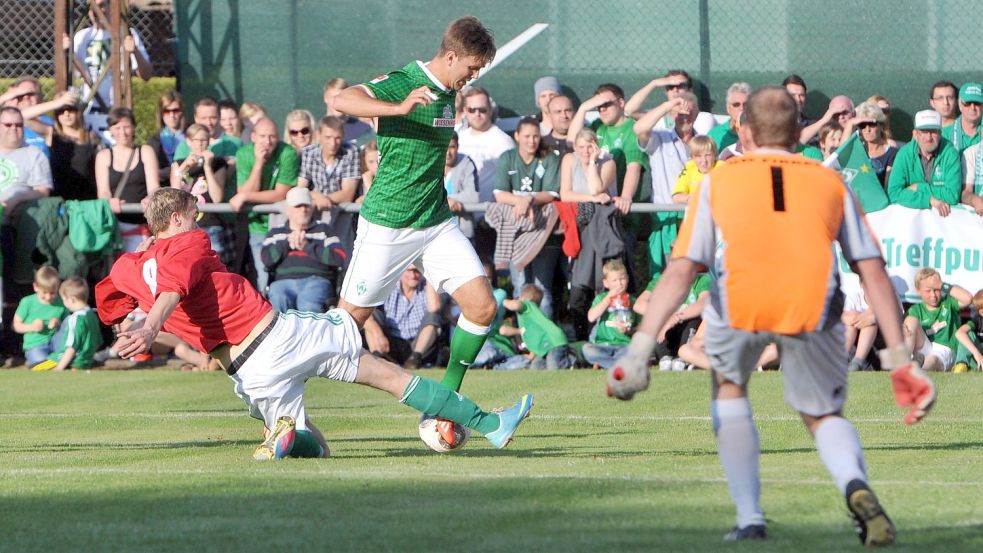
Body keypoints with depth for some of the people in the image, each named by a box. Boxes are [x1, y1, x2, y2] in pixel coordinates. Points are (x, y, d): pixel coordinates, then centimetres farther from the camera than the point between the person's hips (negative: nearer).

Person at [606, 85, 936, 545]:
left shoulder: (719, 182, 22)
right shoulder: (831, 183, 25)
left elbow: (679, 272, 9)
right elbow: (873, 274, 17)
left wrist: (640, 349, 4)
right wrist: (899, 359, 18)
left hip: (739, 303, -1)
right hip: (813, 311, 1)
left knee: (728, 390, 30)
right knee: (824, 417, 22)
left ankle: (749, 519, 23)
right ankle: (855, 485, -11)